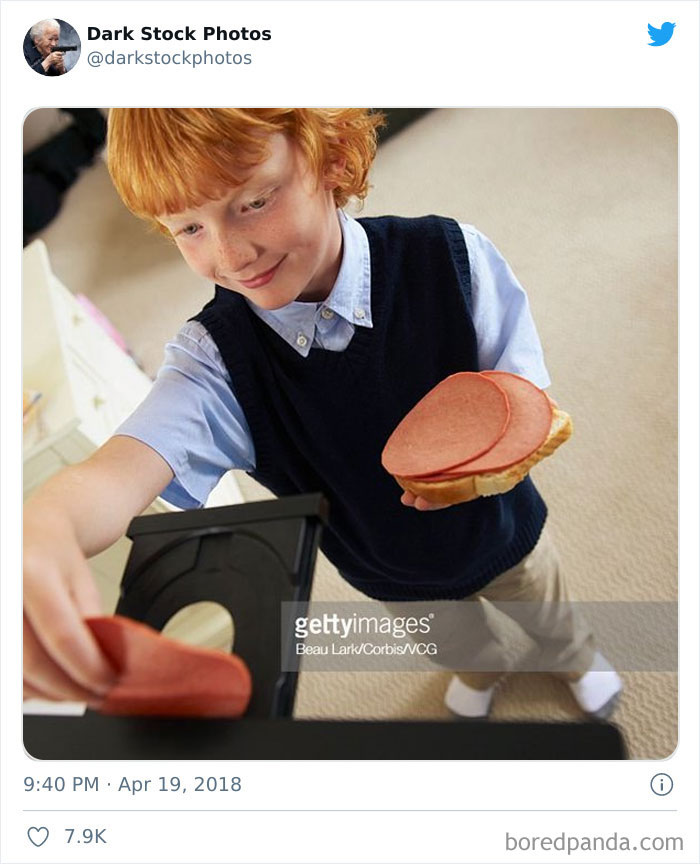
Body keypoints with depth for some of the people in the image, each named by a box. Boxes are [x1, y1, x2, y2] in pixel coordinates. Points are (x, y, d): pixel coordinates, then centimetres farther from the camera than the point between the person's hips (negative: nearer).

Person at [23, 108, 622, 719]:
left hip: (499, 534, 0)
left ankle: (578, 657, 71)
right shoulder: (214, 358, -27)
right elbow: (122, 470, -43)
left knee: (549, 615, 32)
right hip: (395, 581, 1)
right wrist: (47, 525, -68)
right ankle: (480, 669, 72)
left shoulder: (451, 259, -28)